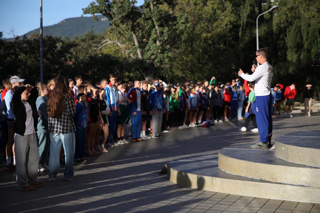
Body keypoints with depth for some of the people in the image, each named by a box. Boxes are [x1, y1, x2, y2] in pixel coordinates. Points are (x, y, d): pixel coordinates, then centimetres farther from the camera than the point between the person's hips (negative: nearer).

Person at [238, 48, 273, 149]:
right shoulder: (269, 67, 13)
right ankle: (268, 140, 16)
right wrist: (255, 70, 19)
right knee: (267, 118, 11)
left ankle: (263, 142, -5)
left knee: (261, 119, -6)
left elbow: (251, 78, -17)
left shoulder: (262, 67, -16)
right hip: (267, 95, 10)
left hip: (261, 96, -10)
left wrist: (242, 74, 0)